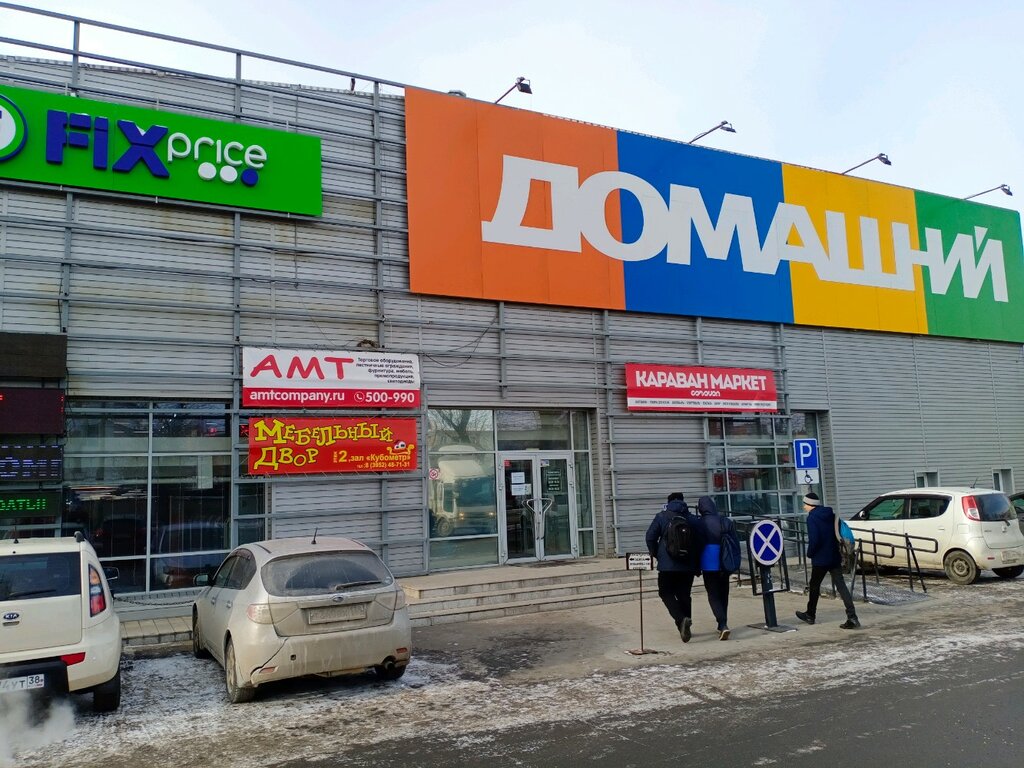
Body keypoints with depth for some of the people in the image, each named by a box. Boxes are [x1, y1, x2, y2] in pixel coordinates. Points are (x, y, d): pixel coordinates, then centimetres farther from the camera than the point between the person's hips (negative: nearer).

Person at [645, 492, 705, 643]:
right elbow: (701, 542, 5)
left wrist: (657, 555, 8)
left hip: (668, 564, -3)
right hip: (688, 565, 3)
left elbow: (650, 537, -6)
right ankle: (684, 626, 14)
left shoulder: (661, 517, -1)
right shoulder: (694, 520, 6)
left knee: (666, 593, 6)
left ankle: (682, 619, -16)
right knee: (684, 595, 14)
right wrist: (697, 566, 12)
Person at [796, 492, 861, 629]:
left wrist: (810, 553, -7)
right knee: (841, 585, 1)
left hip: (820, 559, -6)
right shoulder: (831, 515, 9)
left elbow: (814, 540, -22)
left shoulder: (812, 518, -15)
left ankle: (810, 615, 26)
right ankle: (852, 617, -10)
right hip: (835, 557, 6)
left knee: (814, 586, 11)